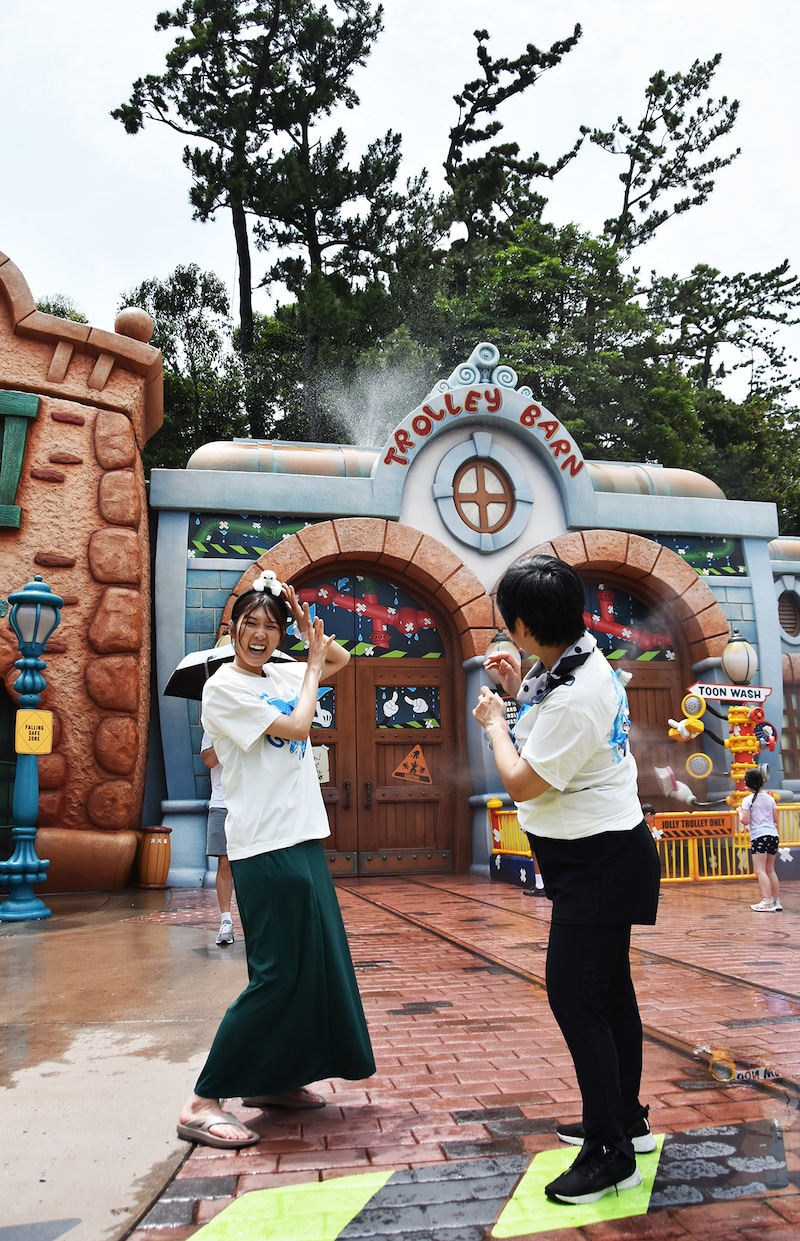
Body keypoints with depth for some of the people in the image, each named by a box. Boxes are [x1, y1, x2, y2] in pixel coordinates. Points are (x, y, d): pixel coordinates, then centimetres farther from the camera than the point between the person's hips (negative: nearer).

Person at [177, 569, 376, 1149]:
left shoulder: (280, 675, 11)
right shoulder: (224, 686, -10)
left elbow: (341, 659, 24)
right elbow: (297, 727, -15)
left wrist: (305, 618, 8)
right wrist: (312, 664, -4)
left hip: (303, 837, 8)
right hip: (266, 846, -8)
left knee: (317, 961, 14)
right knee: (278, 972, -7)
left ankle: (276, 1078, 29)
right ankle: (203, 1101, 5)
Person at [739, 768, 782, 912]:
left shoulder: (748, 800, -6)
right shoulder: (770, 798, 9)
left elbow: (746, 821, -11)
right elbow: (776, 819, 13)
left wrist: (739, 811, 7)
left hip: (759, 837, -6)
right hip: (773, 835, 6)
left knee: (760, 870, -8)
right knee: (770, 870, 15)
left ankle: (767, 902, -18)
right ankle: (777, 901, 16)